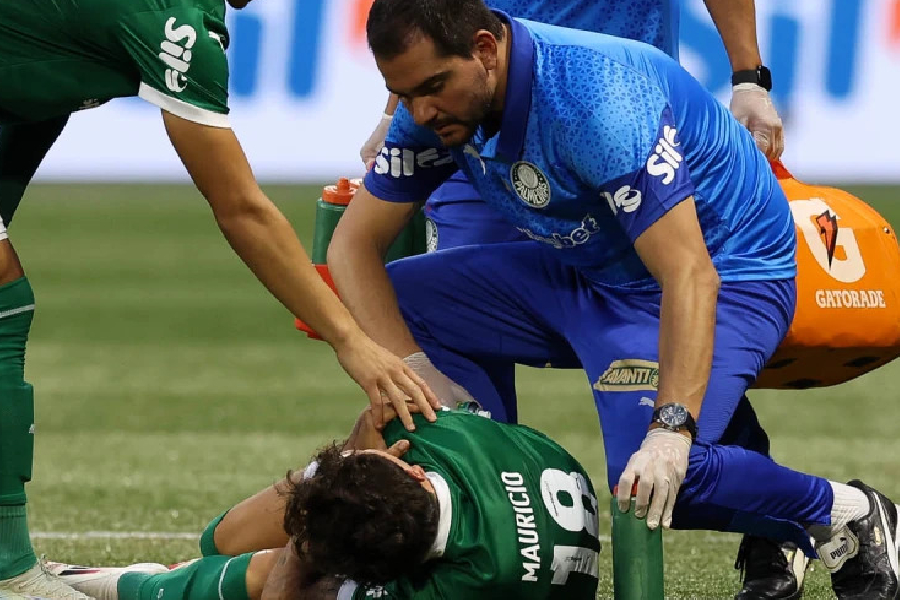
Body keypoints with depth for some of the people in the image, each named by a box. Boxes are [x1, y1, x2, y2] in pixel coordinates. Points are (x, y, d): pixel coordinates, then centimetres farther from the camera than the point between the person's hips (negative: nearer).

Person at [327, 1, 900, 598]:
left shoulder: (597, 95, -32)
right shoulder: (436, 101, -10)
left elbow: (689, 276, -37)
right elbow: (354, 244, -6)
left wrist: (672, 428, -47)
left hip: (725, 276, -8)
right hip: (586, 271, 8)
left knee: (650, 477, -32)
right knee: (389, 302, -4)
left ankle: (844, 515, -7)